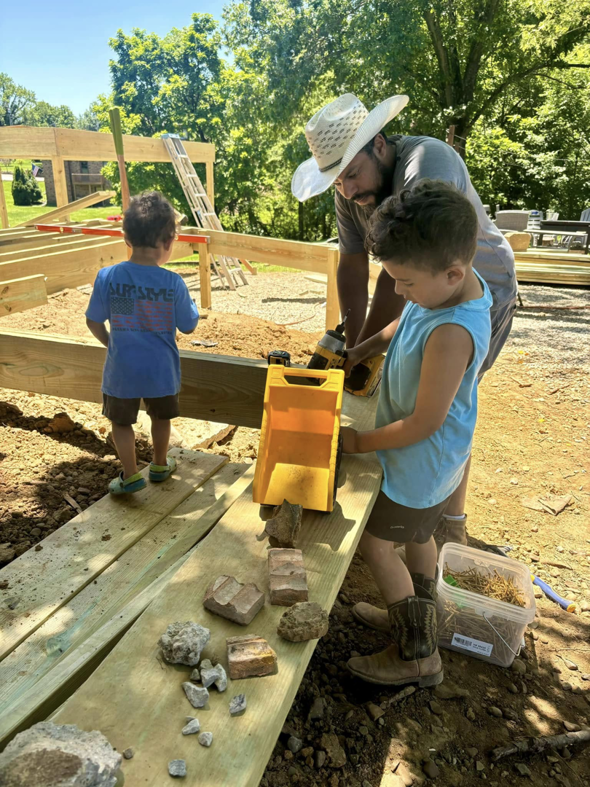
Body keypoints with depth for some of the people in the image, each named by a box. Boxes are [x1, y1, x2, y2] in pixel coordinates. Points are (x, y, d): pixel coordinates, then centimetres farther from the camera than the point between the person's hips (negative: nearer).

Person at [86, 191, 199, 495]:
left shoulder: (107, 277, -15)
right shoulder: (174, 284, -17)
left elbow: (94, 322, -5)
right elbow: (189, 327, -5)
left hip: (121, 370, 0)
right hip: (161, 370, 1)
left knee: (121, 421, 20)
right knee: (160, 417, 24)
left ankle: (131, 475, 27)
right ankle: (160, 465, 41)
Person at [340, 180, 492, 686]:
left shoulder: (451, 335, -37)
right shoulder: (452, 285, -9)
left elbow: (423, 423, -28)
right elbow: (403, 325, 13)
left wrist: (360, 443, -15)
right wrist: (361, 351, 2)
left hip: (421, 462, -9)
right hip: (433, 456, 9)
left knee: (375, 542, 8)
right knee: (417, 534, 26)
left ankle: (417, 656, 26)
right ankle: (416, 620, 50)